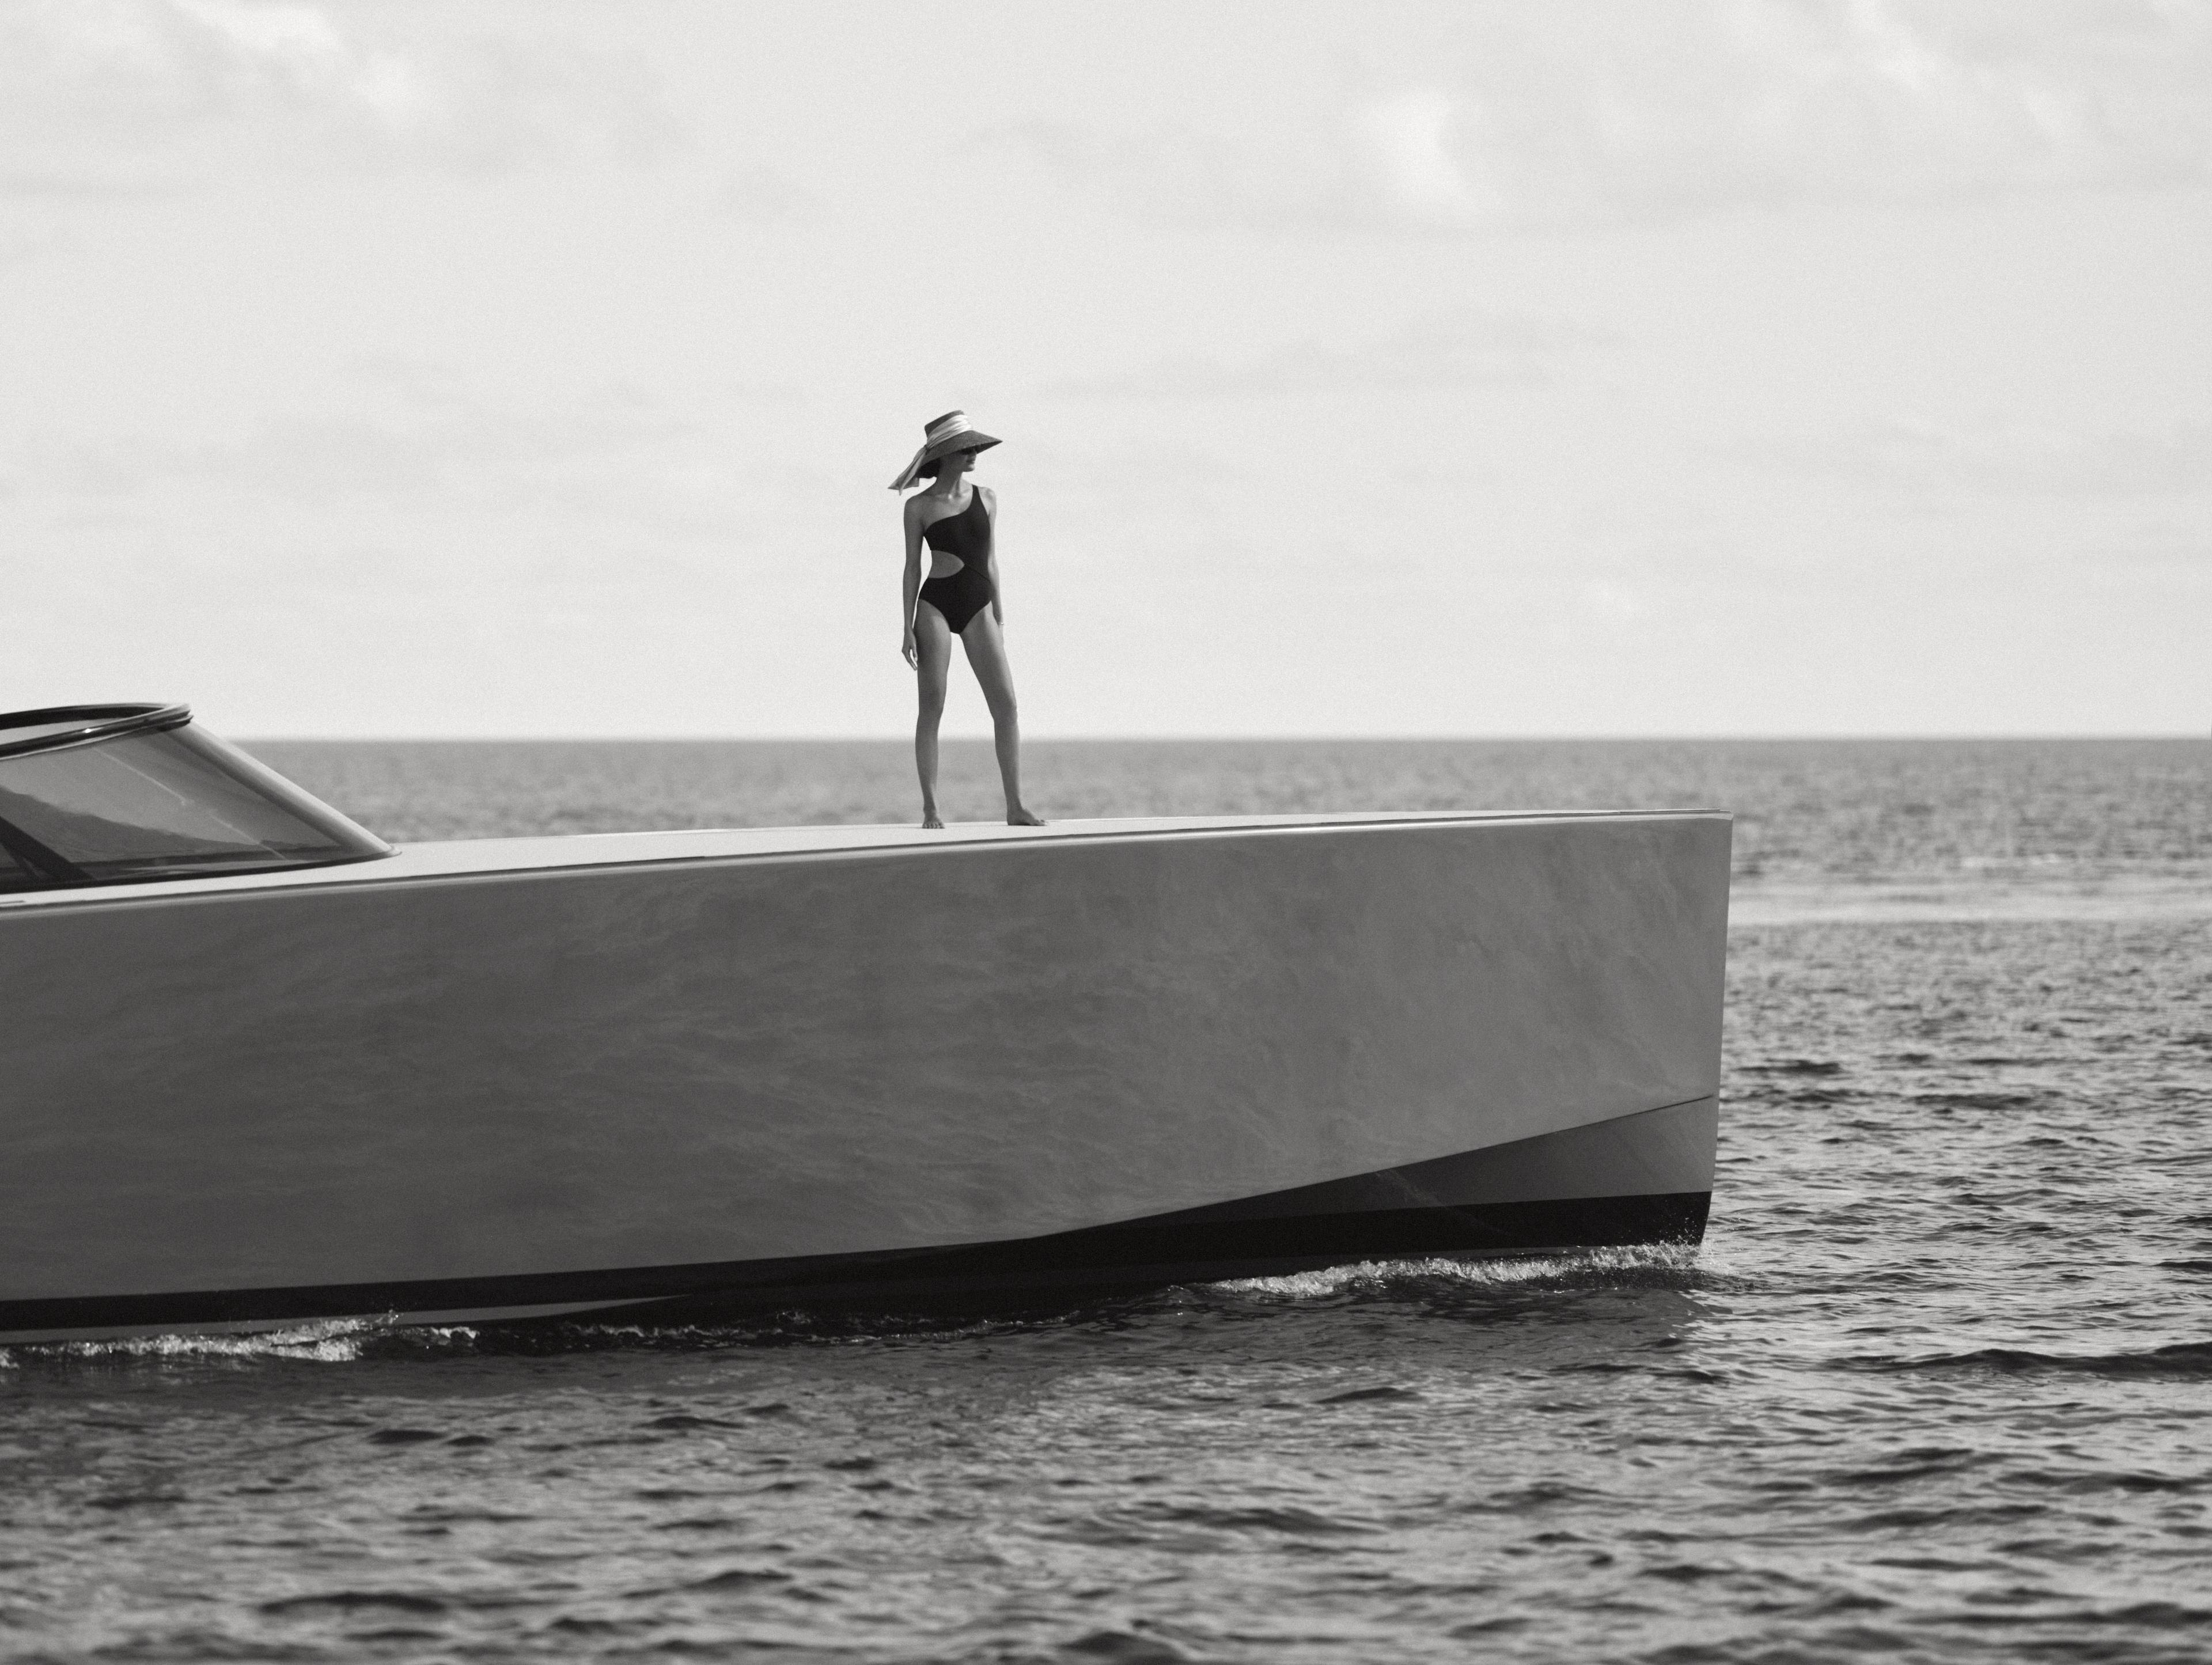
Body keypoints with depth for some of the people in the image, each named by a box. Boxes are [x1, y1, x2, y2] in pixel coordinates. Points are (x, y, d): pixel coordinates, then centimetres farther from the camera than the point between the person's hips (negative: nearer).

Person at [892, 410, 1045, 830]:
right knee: (932, 706, -4)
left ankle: (1016, 806, -5)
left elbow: (990, 562, 14)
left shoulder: (986, 499, 10)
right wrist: (909, 629, -2)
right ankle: (930, 807, 0)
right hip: (936, 605, -3)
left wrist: (999, 622, 13)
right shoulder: (919, 507, 1)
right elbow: (912, 568, 3)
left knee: (1006, 704, -7)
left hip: (978, 606, 3)